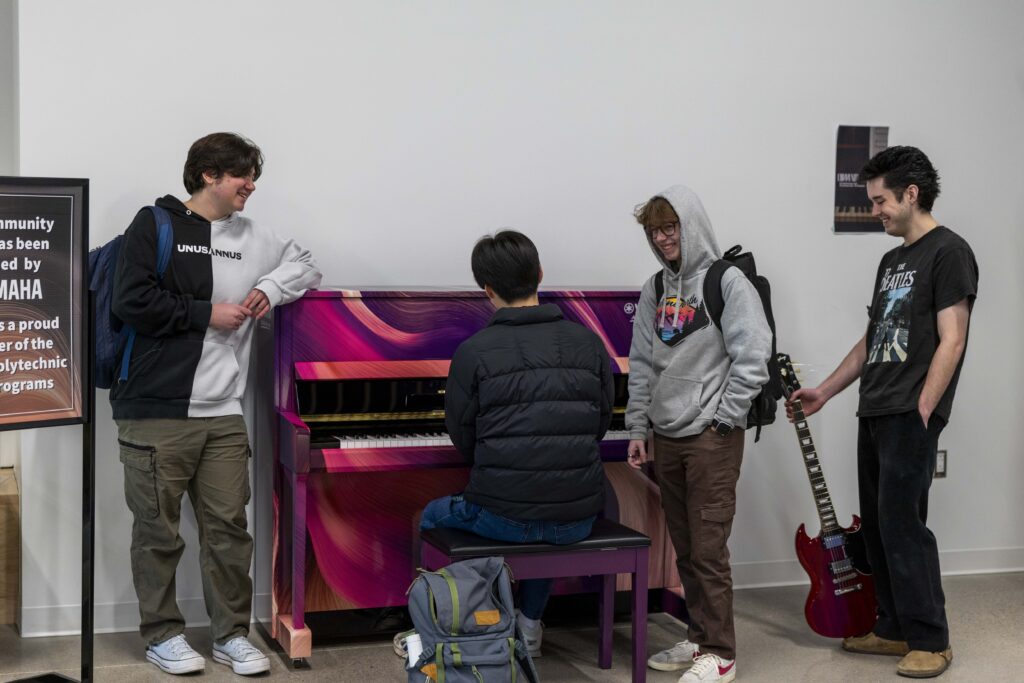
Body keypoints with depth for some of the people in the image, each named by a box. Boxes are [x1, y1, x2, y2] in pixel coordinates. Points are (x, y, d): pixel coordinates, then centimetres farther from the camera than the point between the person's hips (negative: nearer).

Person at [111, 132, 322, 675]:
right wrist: (206, 314, -10)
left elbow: (305, 265, 27)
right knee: (158, 530, 5)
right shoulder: (154, 226, -2)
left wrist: (270, 287, 7)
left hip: (223, 414, 5)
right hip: (156, 411, -5)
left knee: (228, 527, 7)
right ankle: (162, 635, 19)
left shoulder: (251, 238, 13)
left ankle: (231, 634, 19)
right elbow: (131, 302, -12)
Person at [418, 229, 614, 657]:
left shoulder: (473, 352, -9)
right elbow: (601, 424, 9)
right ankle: (530, 624, 38)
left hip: (503, 517, -3)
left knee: (433, 517, 30)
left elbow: (463, 438, 1)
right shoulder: (588, 343, 0)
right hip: (578, 518, 4)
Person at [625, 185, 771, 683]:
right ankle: (699, 638, 24)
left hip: (712, 437, -6)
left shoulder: (728, 282, -7)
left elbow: (752, 357, -12)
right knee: (685, 549, 13)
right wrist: (637, 427, 10)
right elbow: (641, 363, 15)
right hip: (667, 438, 6)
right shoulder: (655, 290, 12)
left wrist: (723, 421, -13)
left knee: (709, 550, -5)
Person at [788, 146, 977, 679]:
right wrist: (824, 392, 20)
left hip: (911, 416, -9)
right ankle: (895, 629, 19)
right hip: (874, 414, 9)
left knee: (901, 523, -10)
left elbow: (951, 341, -14)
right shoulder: (892, 260, 19)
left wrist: (920, 413, -18)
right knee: (876, 525, 10)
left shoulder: (948, 252, -8)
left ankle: (930, 640, -1)